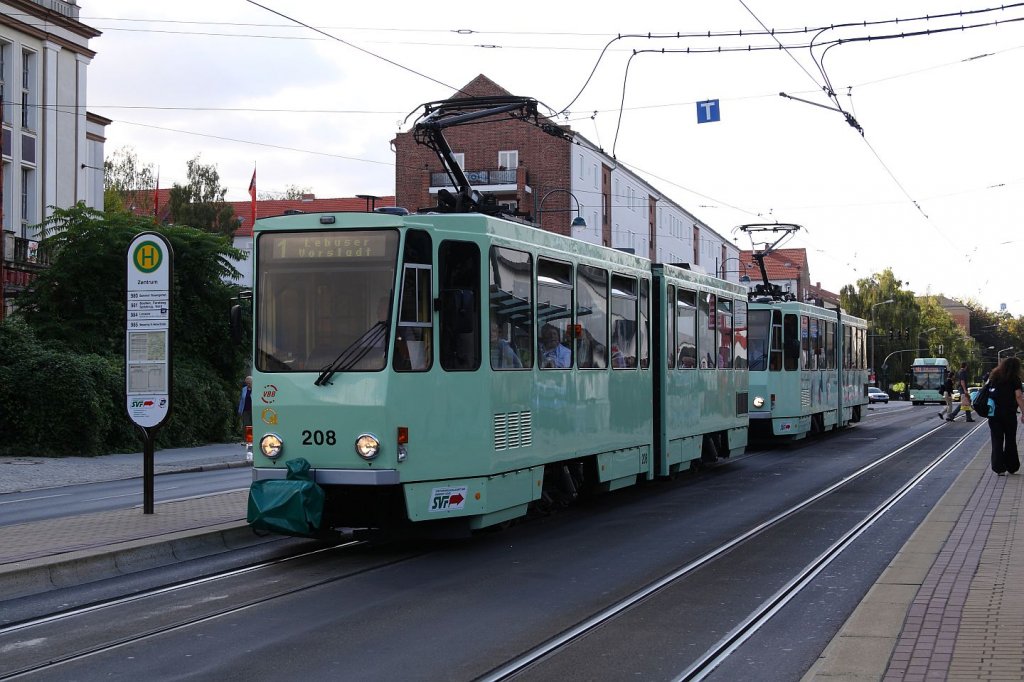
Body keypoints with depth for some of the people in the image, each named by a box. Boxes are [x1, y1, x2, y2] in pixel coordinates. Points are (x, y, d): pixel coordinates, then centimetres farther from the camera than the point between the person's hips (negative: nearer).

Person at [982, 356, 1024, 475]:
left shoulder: (994, 377, 6)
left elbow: (985, 389, 1)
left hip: (993, 414, 3)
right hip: (1009, 414, -3)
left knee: (997, 440, 5)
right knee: (1010, 440, 12)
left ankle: (999, 468, 0)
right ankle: (1011, 466, 17)